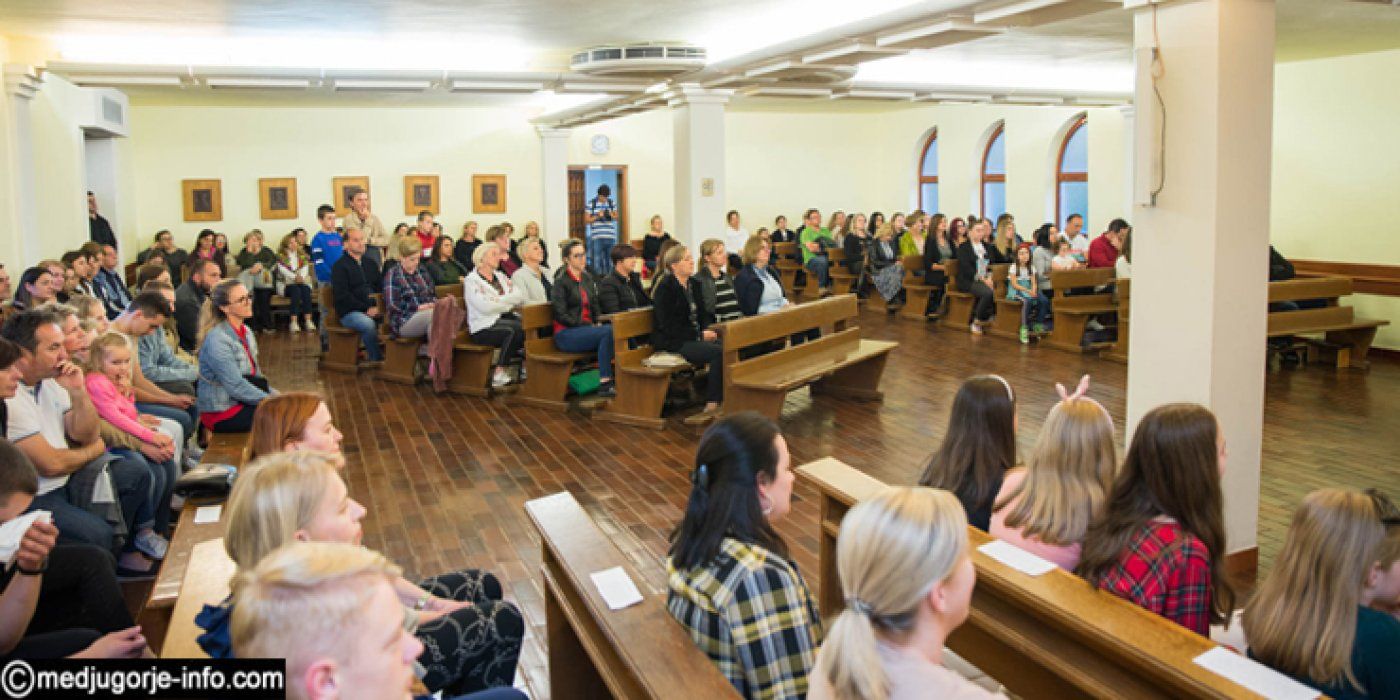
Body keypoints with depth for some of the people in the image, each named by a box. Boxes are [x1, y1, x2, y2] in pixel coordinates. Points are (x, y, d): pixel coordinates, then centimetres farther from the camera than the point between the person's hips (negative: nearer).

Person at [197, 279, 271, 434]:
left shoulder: (245, 332, 9)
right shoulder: (217, 340, -17)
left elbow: (257, 378, 14)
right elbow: (236, 387, -21)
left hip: (241, 403, 8)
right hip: (222, 414, -8)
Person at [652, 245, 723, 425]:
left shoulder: (695, 284, 15)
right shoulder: (665, 288, -9)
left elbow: (703, 314, 19)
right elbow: (668, 325, -15)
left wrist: (708, 329, -4)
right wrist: (700, 335, -18)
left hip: (696, 336, 7)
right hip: (672, 342, -7)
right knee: (719, 353, -28)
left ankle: (712, 407, -21)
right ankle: (713, 405, -20)